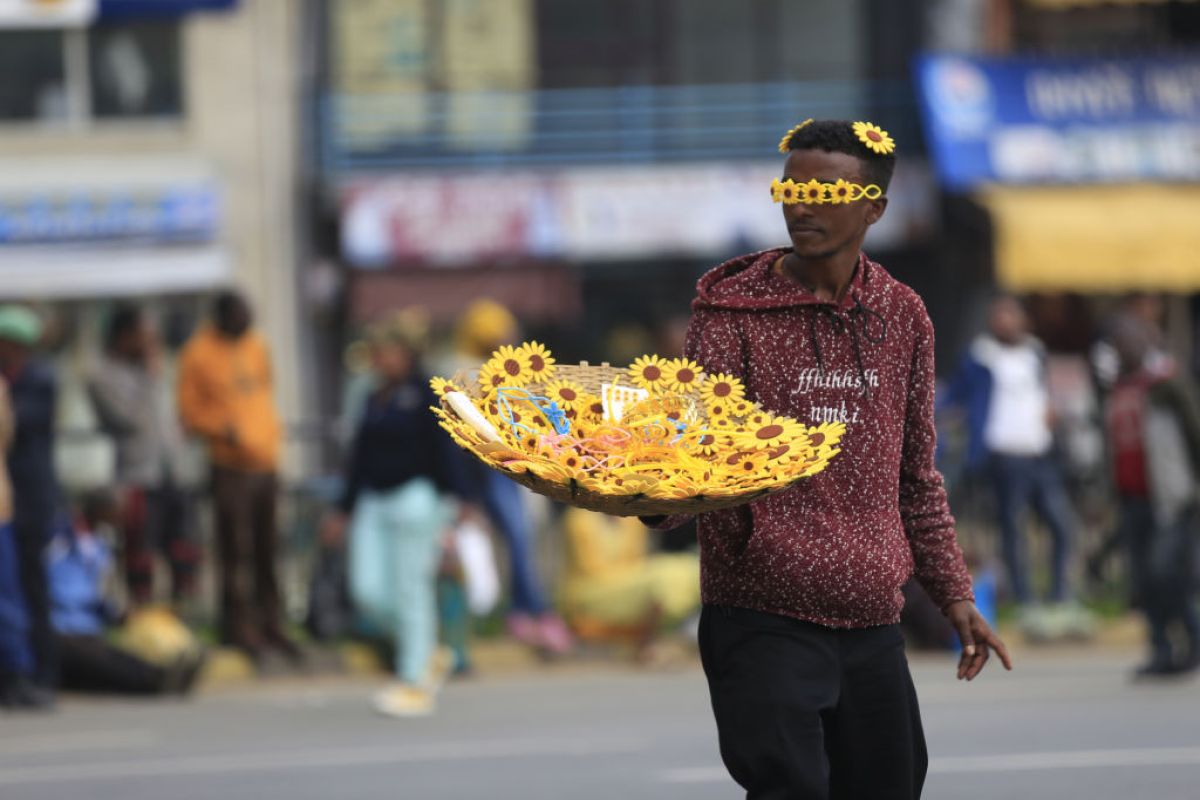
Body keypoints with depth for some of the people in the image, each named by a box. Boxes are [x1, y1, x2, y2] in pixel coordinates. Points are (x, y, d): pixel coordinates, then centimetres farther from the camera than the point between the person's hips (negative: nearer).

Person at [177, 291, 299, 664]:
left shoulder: (256, 346, 13)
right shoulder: (198, 354, -6)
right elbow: (189, 412, -6)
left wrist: (272, 433, 15)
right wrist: (223, 430, -21)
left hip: (265, 461, 6)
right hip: (231, 465, -6)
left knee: (268, 548, 10)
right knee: (236, 551, -7)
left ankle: (271, 627, 18)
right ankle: (239, 629, -1)